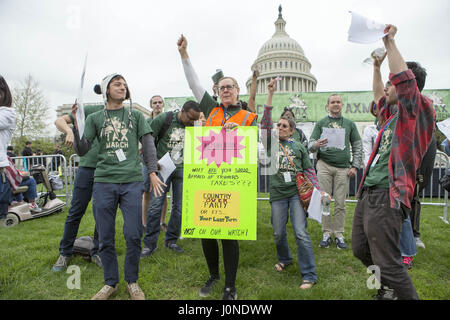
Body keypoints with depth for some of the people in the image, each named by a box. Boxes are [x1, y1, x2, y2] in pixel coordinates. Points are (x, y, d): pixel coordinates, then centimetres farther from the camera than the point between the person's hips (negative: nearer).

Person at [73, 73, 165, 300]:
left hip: (132, 181, 0)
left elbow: (148, 143, 8)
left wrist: (152, 172, -2)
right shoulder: (94, 118, 10)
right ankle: (110, 283, 25)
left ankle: (132, 281, 21)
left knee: (133, 236, 0)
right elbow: (82, 151, 6)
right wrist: (76, 124, -8)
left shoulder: (135, 115, 11)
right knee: (105, 238, 7)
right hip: (103, 182, 1)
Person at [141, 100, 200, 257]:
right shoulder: (164, 119, -7)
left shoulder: (193, 126, 4)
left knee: (179, 206, 4)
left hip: (182, 169, 3)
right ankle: (150, 243, 6)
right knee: (155, 205, -6)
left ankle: (171, 240, 20)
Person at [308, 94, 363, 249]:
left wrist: (355, 166, 3)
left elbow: (357, 146, 14)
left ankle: (339, 234, 13)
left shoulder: (349, 124, 13)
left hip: (343, 167, 1)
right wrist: (316, 145, -21)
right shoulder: (321, 123, 10)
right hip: (324, 166, -1)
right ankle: (327, 233, 11)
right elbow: (310, 145, 3)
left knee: (340, 203, 3)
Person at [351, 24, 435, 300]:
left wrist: (390, 41, -14)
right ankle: (388, 291, 41)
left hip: (387, 197, -10)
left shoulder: (418, 112, -7)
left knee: (388, 265, -8)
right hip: (367, 193, 10)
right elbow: (379, 98, 37)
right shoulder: (393, 114, 17)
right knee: (361, 251, 20)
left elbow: (403, 79, -24)